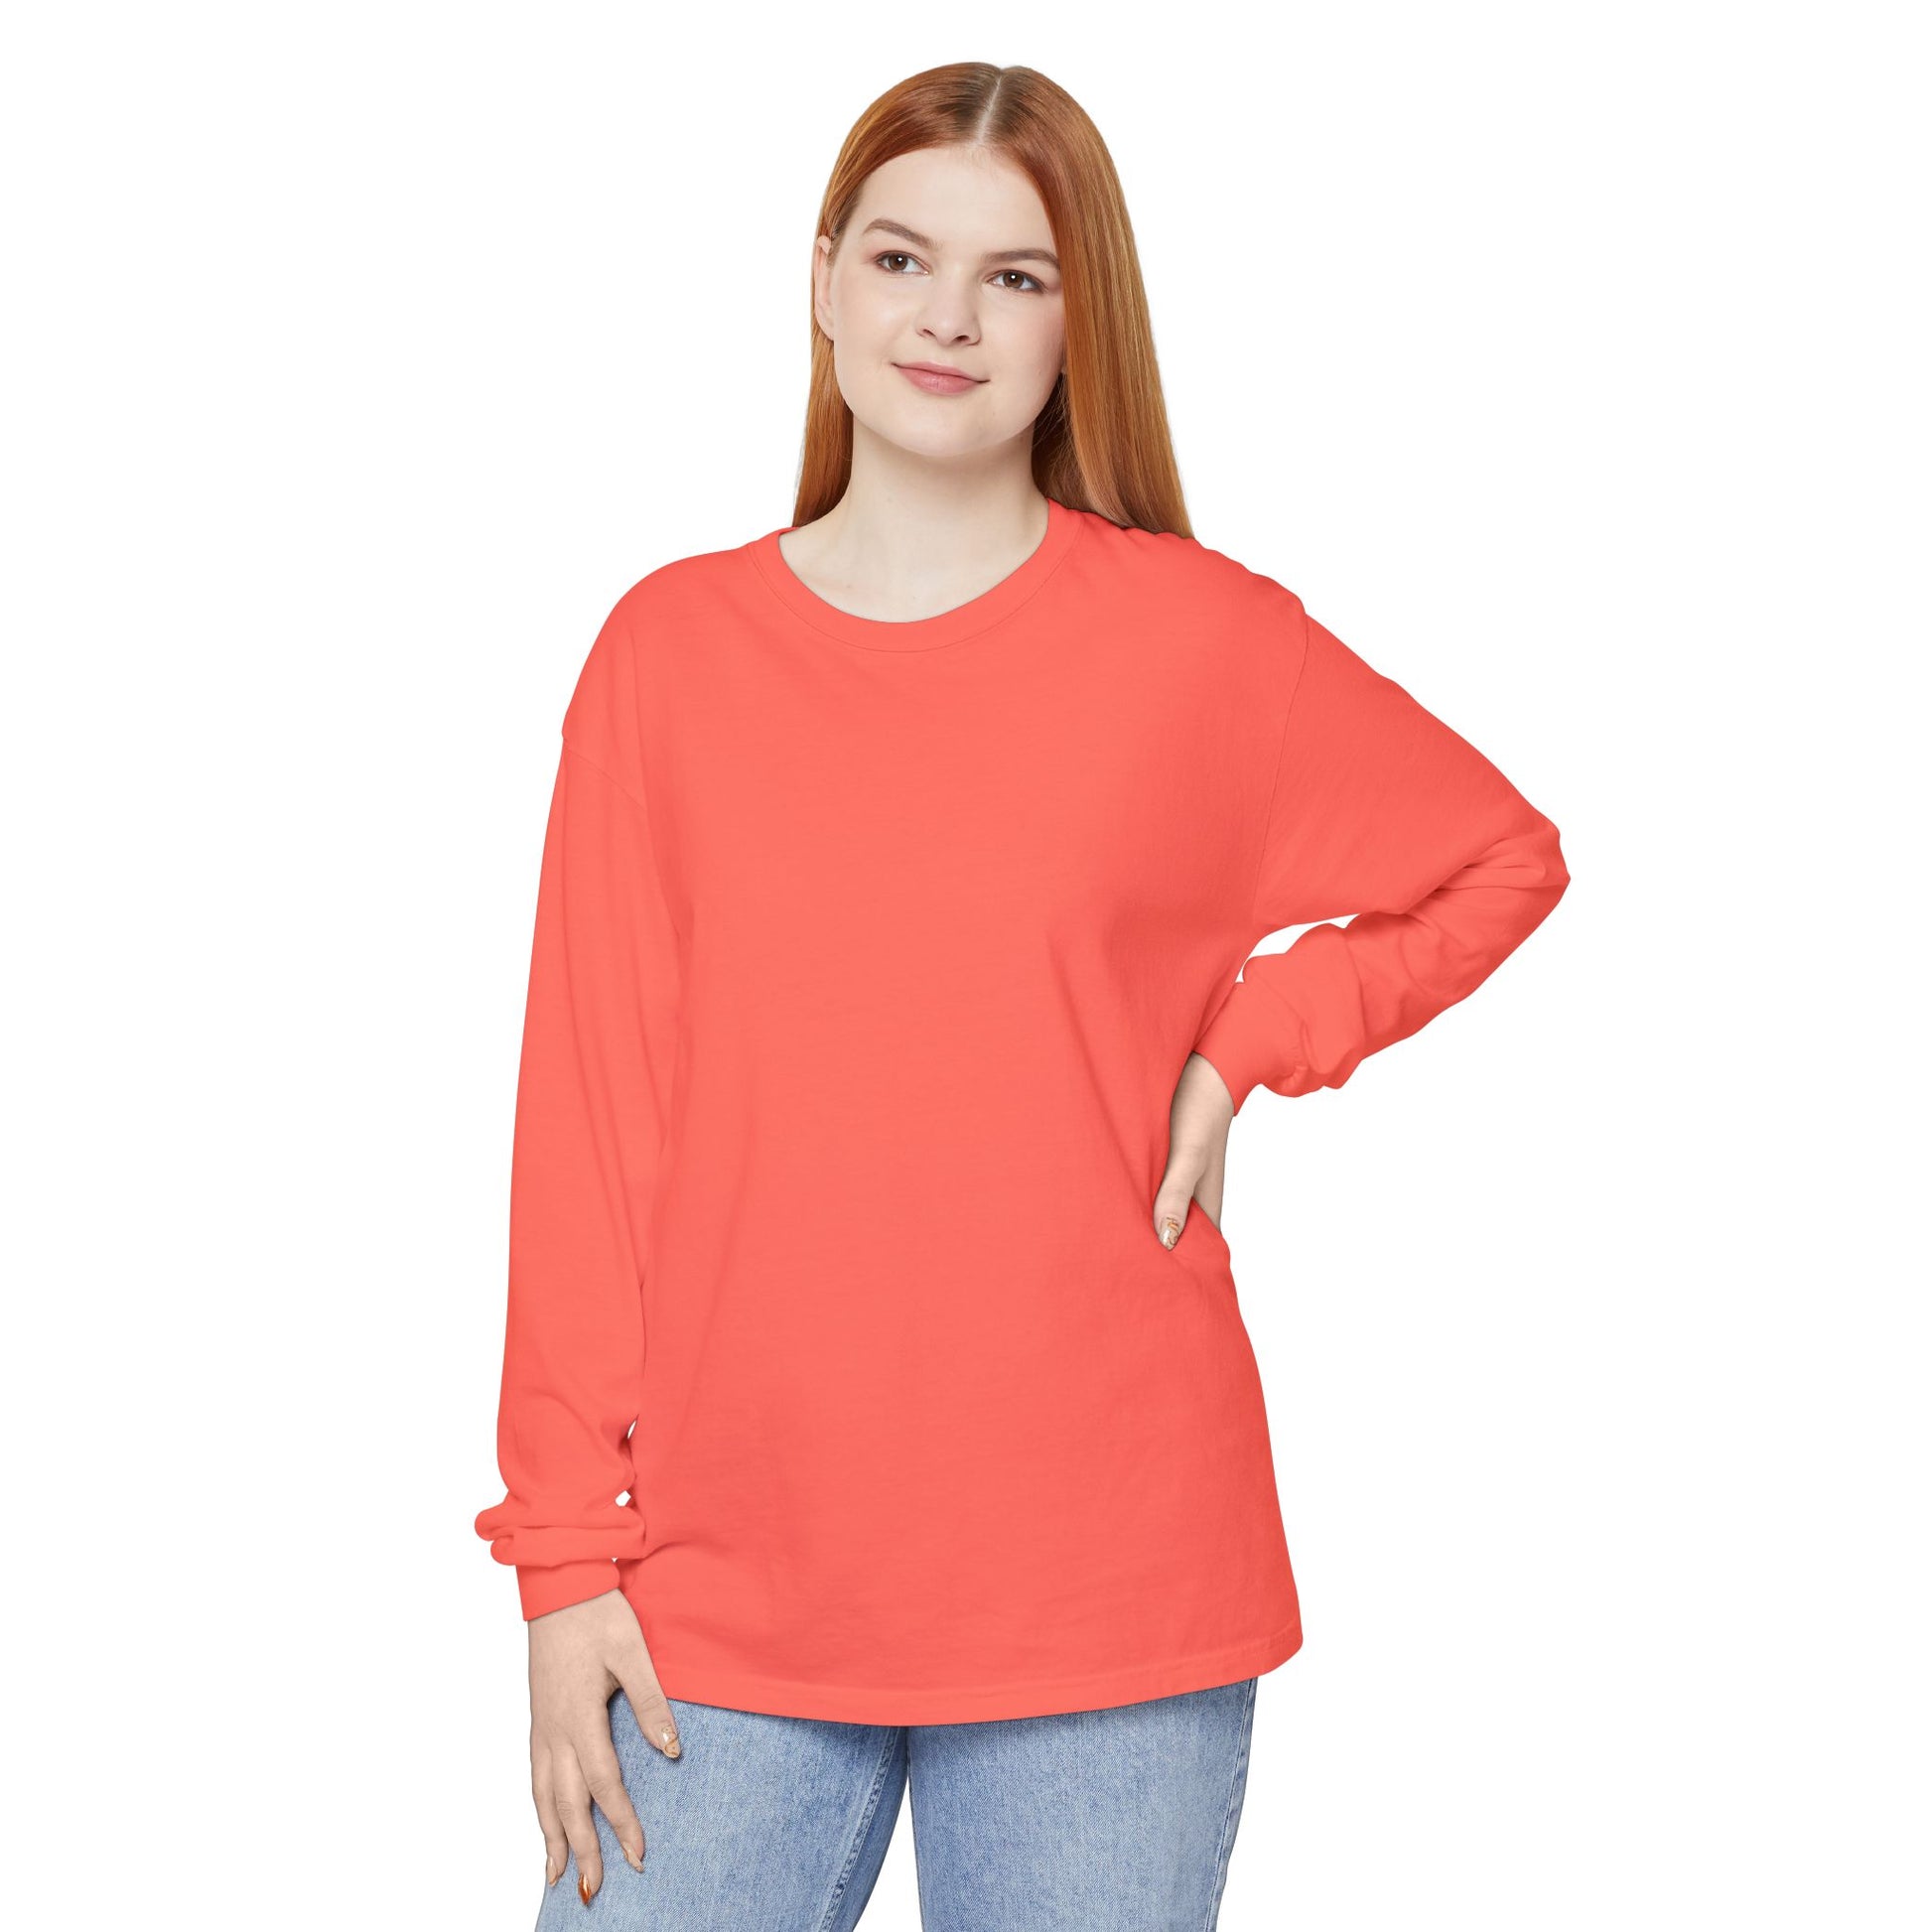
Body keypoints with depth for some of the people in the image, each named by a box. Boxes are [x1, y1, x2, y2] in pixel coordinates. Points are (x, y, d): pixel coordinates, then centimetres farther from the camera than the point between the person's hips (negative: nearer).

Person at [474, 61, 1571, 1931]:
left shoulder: (1205, 638, -1)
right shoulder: (668, 652, 2)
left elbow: (1502, 860, 14)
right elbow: (584, 1127, 2)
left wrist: (1241, 1047, -1)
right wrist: (564, 1559, -1)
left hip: (1106, 1590, -1)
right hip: (724, 1591, 1)